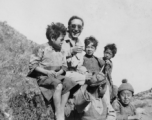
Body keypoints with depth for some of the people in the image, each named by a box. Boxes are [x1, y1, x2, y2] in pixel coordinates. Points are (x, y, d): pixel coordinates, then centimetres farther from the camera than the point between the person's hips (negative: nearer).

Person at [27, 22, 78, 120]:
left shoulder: (61, 51, 11)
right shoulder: (42, 49, -8)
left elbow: (64, 66, 14)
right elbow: (32, 64, -10)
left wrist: (59, 72, -9)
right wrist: (47, 72, -18)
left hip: (57, 75, 7)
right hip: (43, 76, -6)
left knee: (68, 84, -18)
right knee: (58, 85, -31)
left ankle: (62, 110, -12)